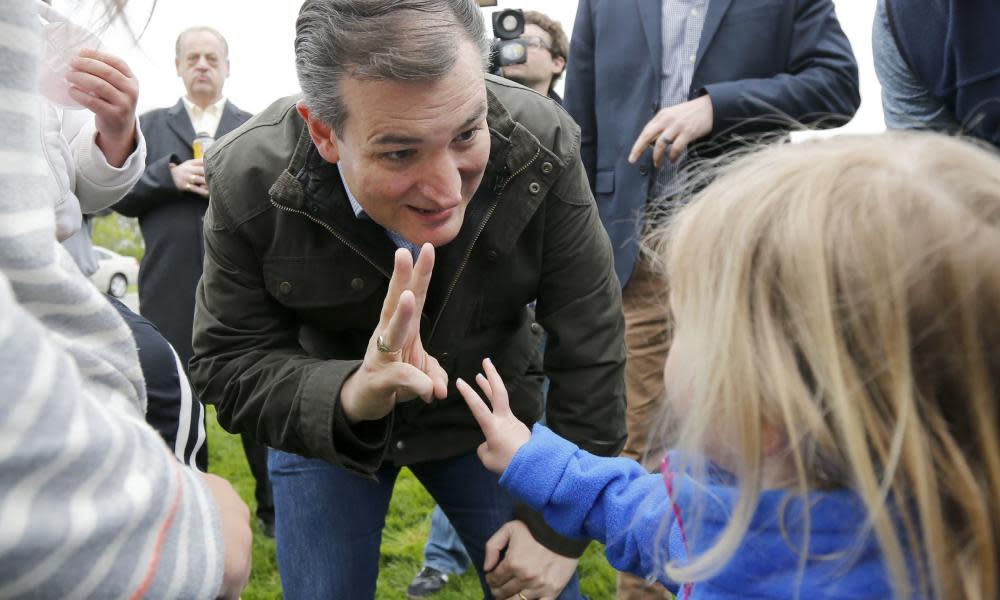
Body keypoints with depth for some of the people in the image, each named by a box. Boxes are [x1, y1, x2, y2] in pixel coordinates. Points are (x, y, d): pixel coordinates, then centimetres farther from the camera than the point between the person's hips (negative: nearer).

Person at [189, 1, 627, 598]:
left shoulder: (542, 147, -27)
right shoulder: (248, 182, -27)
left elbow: (591, 345, -19)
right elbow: (231, 366, -20)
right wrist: (348, 397, -42)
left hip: (490, 414, 1)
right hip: (320, 420, 0)